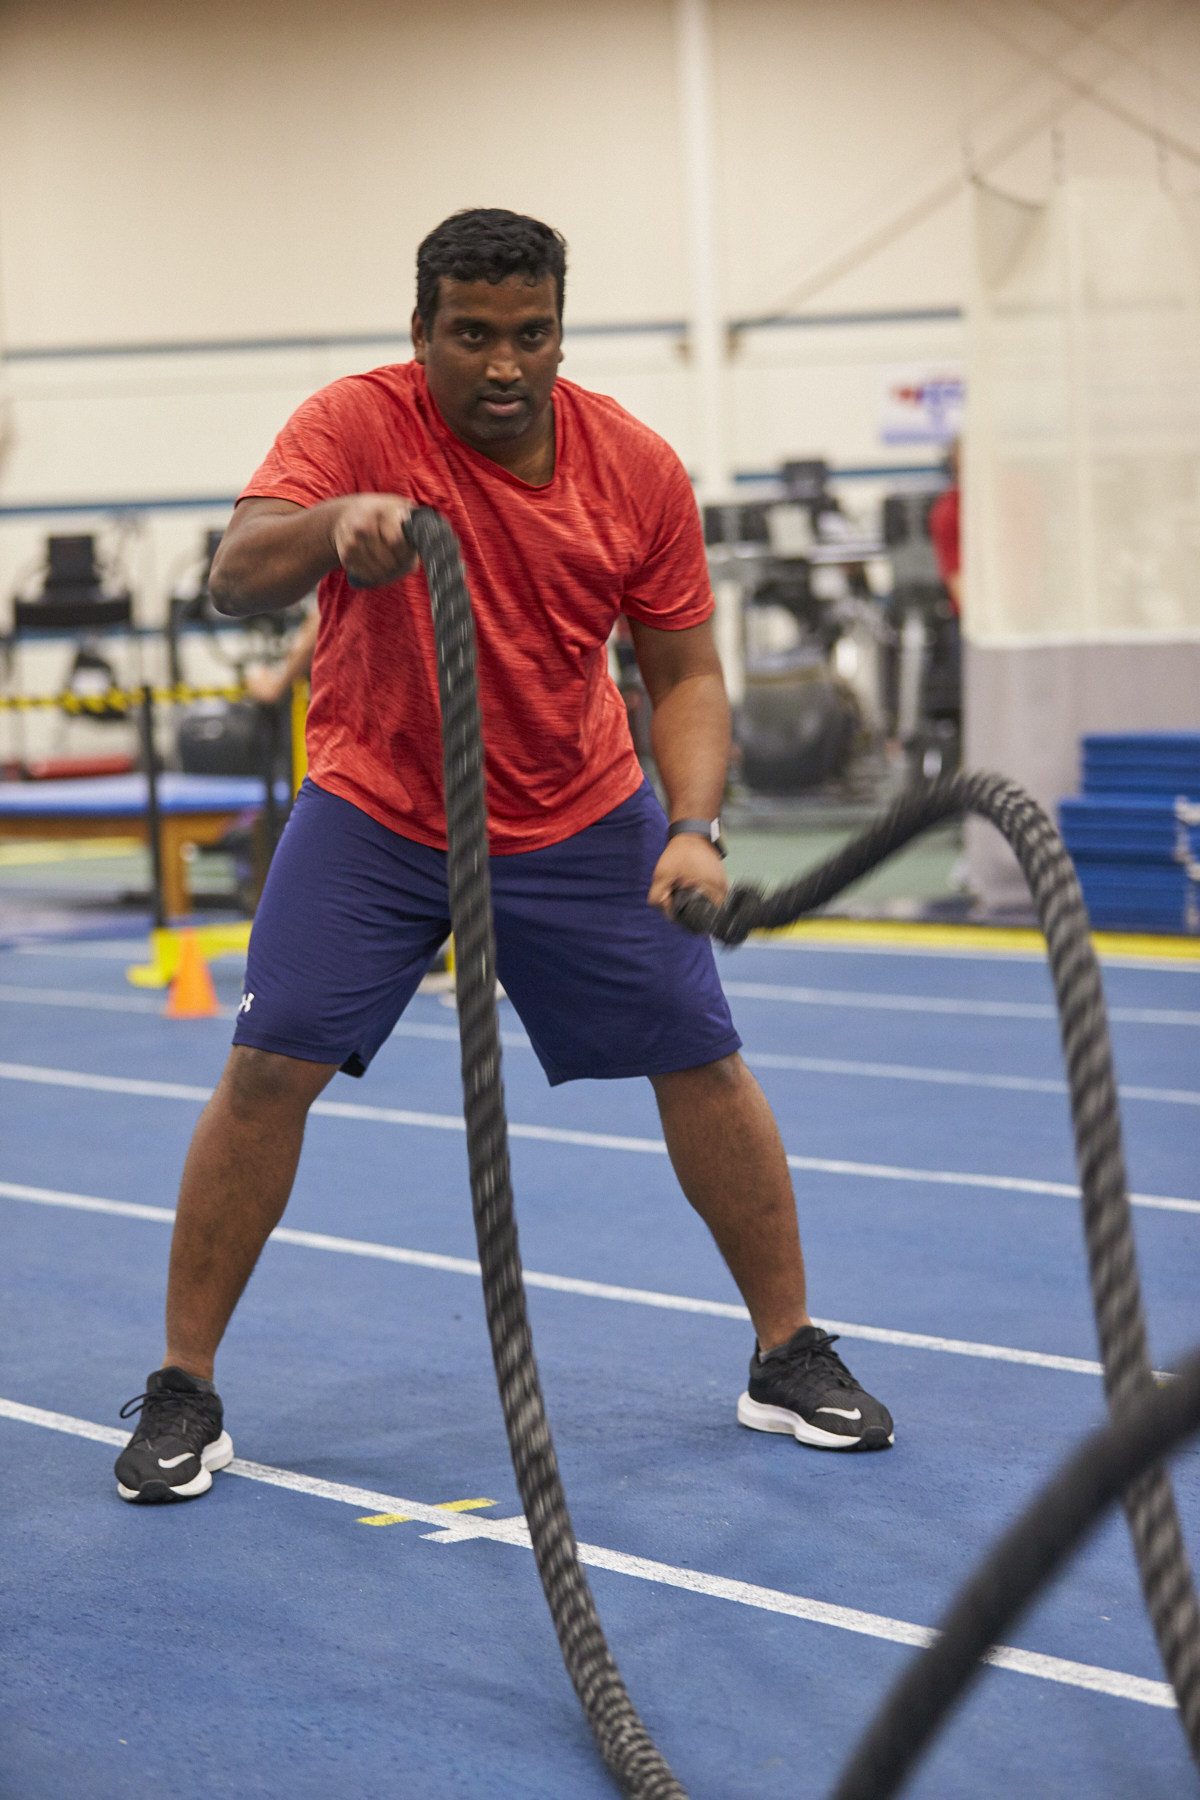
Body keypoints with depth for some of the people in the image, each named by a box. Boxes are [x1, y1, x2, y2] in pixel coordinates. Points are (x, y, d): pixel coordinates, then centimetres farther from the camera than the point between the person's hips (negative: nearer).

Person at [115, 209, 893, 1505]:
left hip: (578, 822, 2)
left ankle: (789, 1360, 16)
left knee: (702, 1060, -1)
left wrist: (694, 831, -20)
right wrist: (334, 525, -55)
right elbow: (234, 581, -33)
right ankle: (182, 1393, -1)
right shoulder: (357, 425, -19)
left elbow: (684, 674, -4)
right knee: (268, 1068, -13)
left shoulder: (638, 470, -11)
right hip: (374, 814, -2)